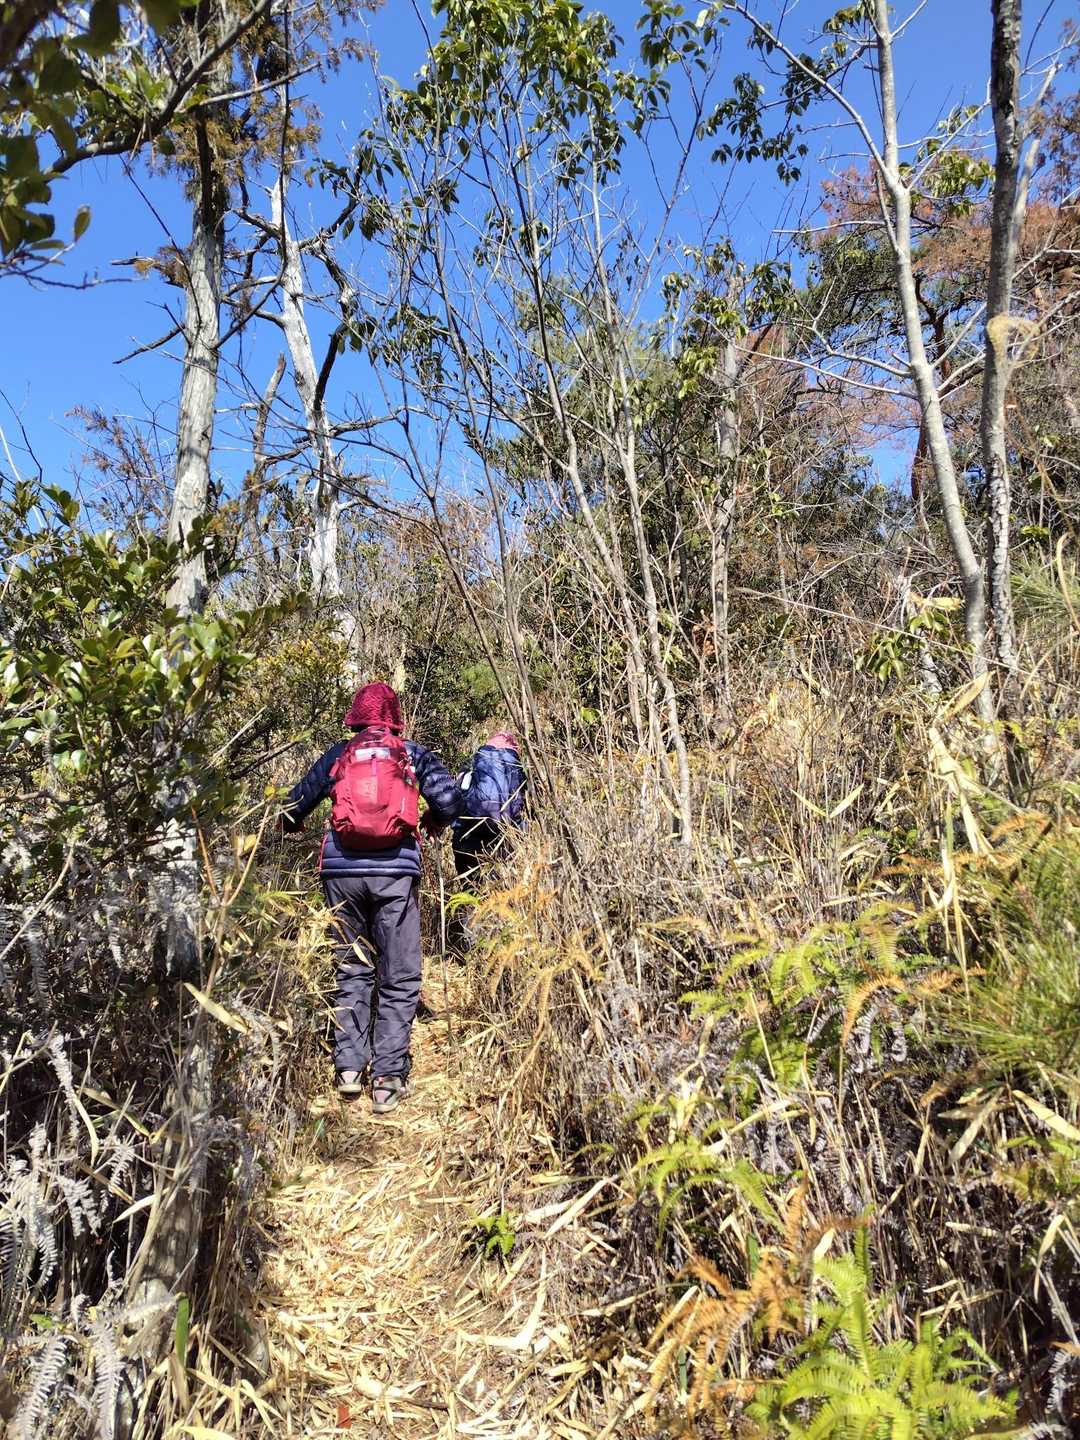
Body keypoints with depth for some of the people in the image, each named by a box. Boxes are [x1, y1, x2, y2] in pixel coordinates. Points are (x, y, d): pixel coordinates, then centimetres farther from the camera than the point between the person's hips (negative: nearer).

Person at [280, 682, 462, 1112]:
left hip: (342, 871, 2)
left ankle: (349, 1068, 16)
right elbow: (449, 799, -2)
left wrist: (292, 827, 36)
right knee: (399, 977, 6)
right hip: (395, 871, -2)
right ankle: (387, 1078, 4)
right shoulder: (413, 754, 8)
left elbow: (294, 806, 13)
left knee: (352, 969, 17)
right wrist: (435, 822, 20)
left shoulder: (337, 755, 11)